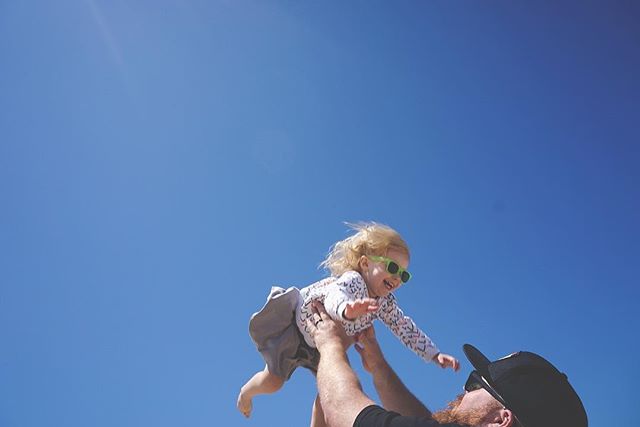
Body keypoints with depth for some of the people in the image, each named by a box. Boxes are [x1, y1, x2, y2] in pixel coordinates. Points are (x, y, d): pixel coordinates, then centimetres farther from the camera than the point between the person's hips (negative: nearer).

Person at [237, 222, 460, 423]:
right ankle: (246, 392, 30)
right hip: (295, 324, -7)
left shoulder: (386, 302, -12)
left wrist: (435, 355, -12)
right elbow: (334, 295, -61)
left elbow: (405, 328, -3)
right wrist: (347, 309, -85)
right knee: (272, 382, -5)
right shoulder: (353, 280, -38)